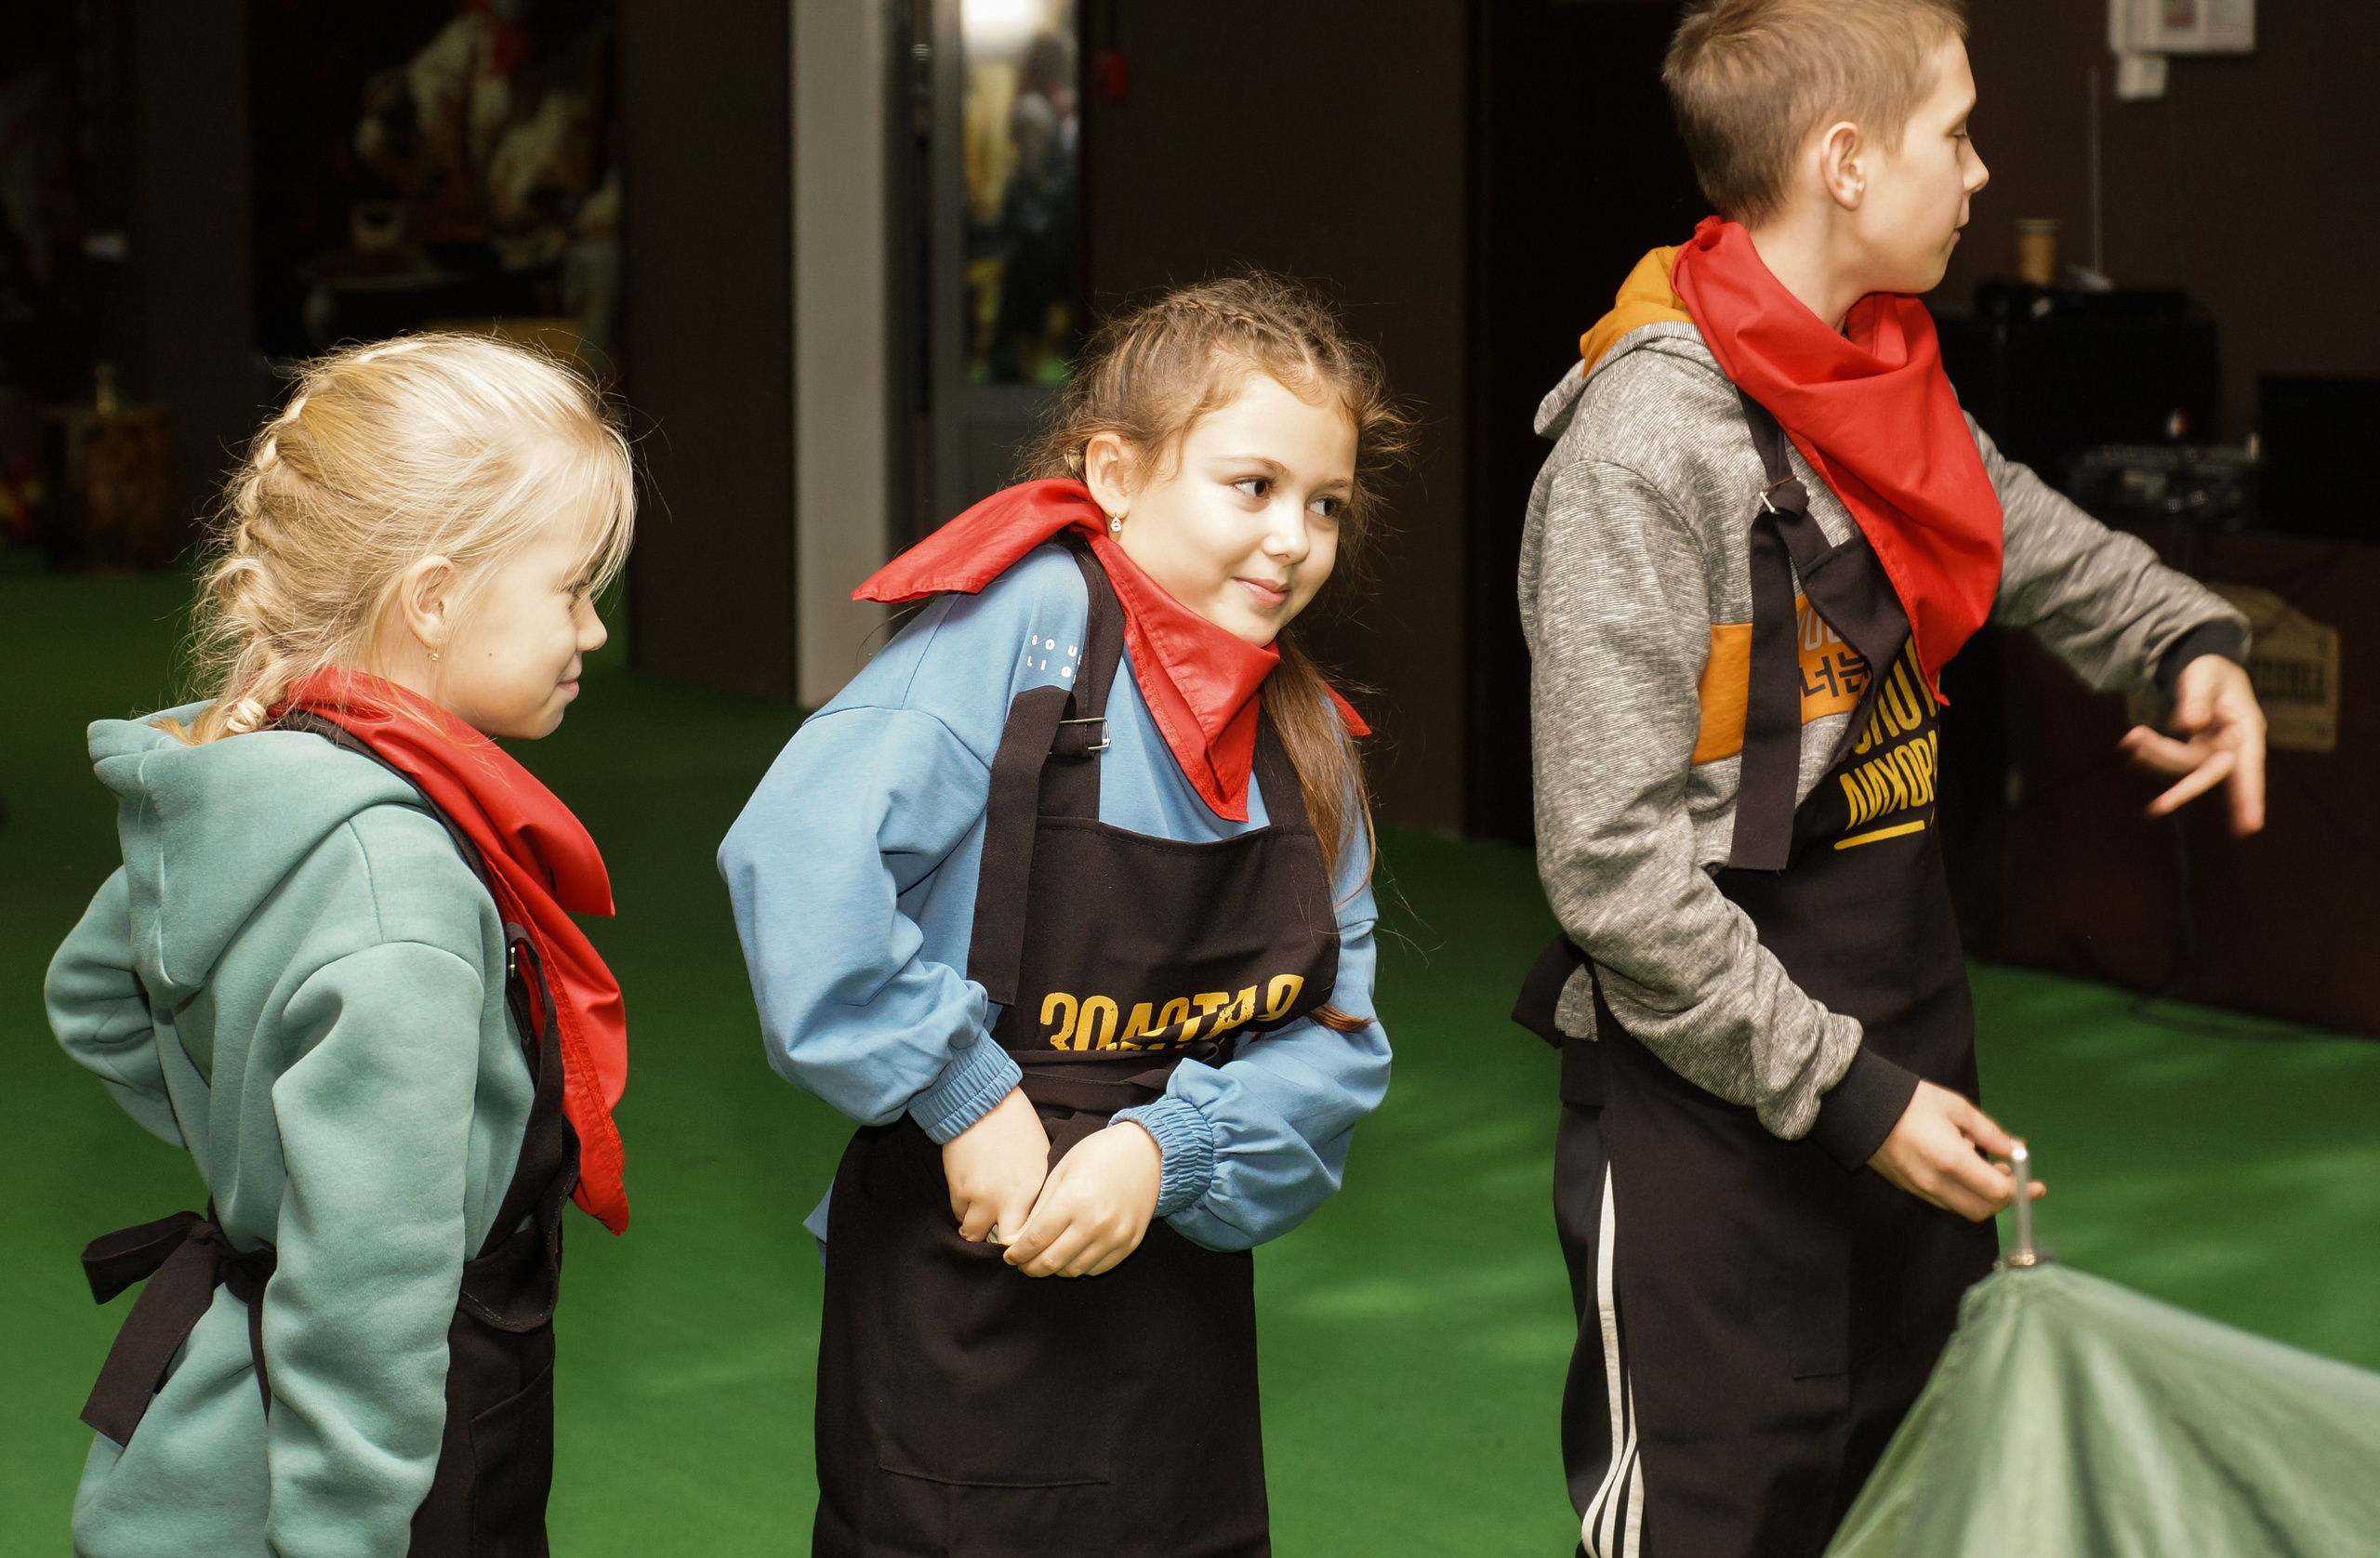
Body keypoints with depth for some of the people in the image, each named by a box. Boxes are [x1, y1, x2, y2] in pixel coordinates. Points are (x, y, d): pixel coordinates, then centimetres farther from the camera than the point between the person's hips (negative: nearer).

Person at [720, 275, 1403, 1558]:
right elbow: (799, 861, -24)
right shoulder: (1029, 622, -14)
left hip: (1180, 1281, 6)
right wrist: (968, 1101, -19)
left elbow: (1331, 1040, 3)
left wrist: (1163, 1147, -15)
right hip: (960, 1286, -6)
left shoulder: (1306, 739, 6)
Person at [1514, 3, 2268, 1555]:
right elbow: (1614, 868, -21)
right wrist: (1835, 1090, -17)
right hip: (1716, 1104, -8)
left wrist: (2189, 640, 6)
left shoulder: (1881, 381, 4)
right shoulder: (1651, 447, -20)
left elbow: (2025, 532, 26)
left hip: (1902, 1055, 8)